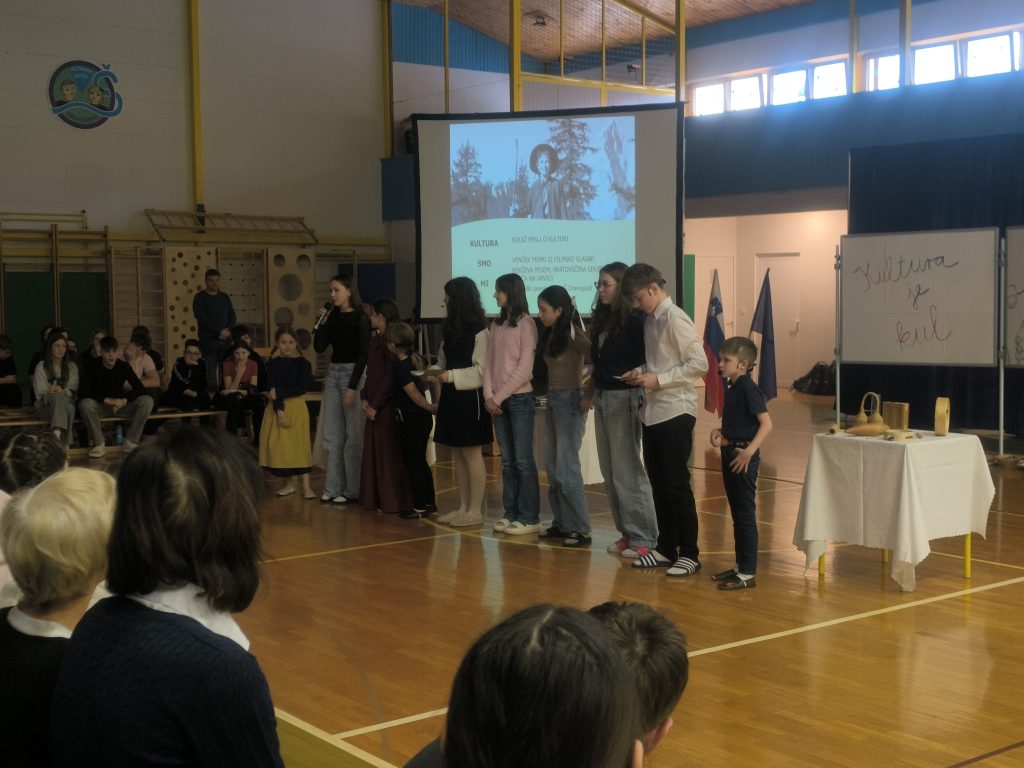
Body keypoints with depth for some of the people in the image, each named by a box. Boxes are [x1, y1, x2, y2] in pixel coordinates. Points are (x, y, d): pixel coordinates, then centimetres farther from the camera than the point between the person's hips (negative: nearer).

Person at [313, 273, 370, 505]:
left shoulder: (360, 318, -9)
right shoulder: (333, 316, 9)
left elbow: (363, 354, -13)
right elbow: (319, 347, 7)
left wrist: (352, 387, -17)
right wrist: (322, 322, -6)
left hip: (353, 374, -7)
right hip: (333, 373, 7)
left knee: (353, 434, -2)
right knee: (331, 434, 7)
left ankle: (352, 490, 4)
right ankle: (333, 487, 13)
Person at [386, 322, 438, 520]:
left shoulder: (401, 367, -18)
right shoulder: (415, 360, 6)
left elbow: (414, 394, -20)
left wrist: (430, 407, -12)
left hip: (410, 419, -8)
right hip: (422, 418, 8)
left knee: (411, 463, 0)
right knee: (420, 461, 16)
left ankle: (419, 507, 4)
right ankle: (429, 502, 22)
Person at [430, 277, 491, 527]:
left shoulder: (479, 331, -11)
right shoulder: (451, 328, 13)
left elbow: (481, 370, -14)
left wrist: (451, 376, -20)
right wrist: (437, 373, 4)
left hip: (469, 397, -8)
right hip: (451, 397, 8)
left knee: (471, 453, -3)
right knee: (457, 454, 10)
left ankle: (475, 510, 3)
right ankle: (463, 507, 17)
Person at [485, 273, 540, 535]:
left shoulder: (526, 324, -7)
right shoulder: (497, 325, 13)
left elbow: (524, 369, -11)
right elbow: (489, 362, 10)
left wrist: (499, 396, -11)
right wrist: (488, 395, -3)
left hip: (519, 398, -6)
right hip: (497, 401, 6)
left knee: (523, 460, -4)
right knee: (507, 460, 9)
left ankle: (529, 517, 1)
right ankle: (511, 512, 14)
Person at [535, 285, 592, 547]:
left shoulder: (573, 334, -14)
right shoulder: (551, 334, 10)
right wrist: (550, 394, 2)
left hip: (570, 401, -8)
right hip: (552, 400, 8)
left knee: (566, 468, -6)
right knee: (553, 467, 10)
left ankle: (581, 529, 1)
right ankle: (562, 523, 18)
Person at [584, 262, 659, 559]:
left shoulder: (634, 320, -11)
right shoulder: (602, 318, 12)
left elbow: (646, 361, -13)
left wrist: (633, 377, -27)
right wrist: (590, 390, 13)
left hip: (624, 399, -8)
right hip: (603, 398, 8)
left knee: (627, 471, -4)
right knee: (610, 472, 10)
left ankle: (644, 538, 4)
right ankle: (626, 532, 18)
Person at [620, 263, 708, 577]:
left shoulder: (675, 319, -13)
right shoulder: (650, 320, 11)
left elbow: (699, 364, -19)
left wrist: (658, 380, -17)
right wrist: (641, 373, 3)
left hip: (675, 412, -8)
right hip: (652, 412, 8)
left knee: (677, 484, -3)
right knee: (658, 483, 13)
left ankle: (689, 554, 6)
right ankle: (666, 548, 24)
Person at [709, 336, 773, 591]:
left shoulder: (748, 388, -15)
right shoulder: (731, 388, 11)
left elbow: (766, 423, -21)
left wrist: (749, 451, -28)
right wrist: (718, 431, 3)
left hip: (744, 458, -9)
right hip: (730, 454, 9)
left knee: (745, 514, -3)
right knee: (737, 514, 16)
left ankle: (748, 574, 2)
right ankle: (740, 566, 26)